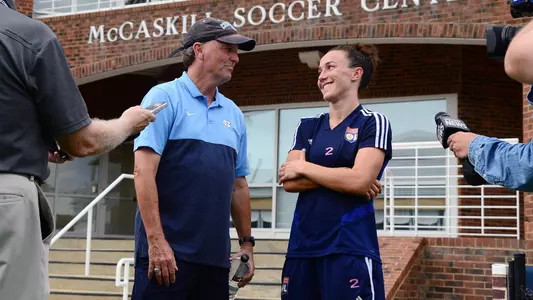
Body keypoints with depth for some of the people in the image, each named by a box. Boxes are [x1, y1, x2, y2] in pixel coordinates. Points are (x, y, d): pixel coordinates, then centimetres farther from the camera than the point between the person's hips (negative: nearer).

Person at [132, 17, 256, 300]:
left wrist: (247, 243, 16)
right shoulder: (165, 97, -3)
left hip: (216, 254, 6)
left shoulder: (233, 113, 14)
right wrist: (156, 240, -18)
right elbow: (144, 170, -12)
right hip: (168, 249, -6)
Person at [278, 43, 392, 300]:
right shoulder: (307, 127, 15)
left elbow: (360, 180, -14)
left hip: (350, 248, -5)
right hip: (302, 247, 5)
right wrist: (342, 178, -9)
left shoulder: (373, 123, 1)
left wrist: (303, 167, -4)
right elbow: (289, 182, 1)